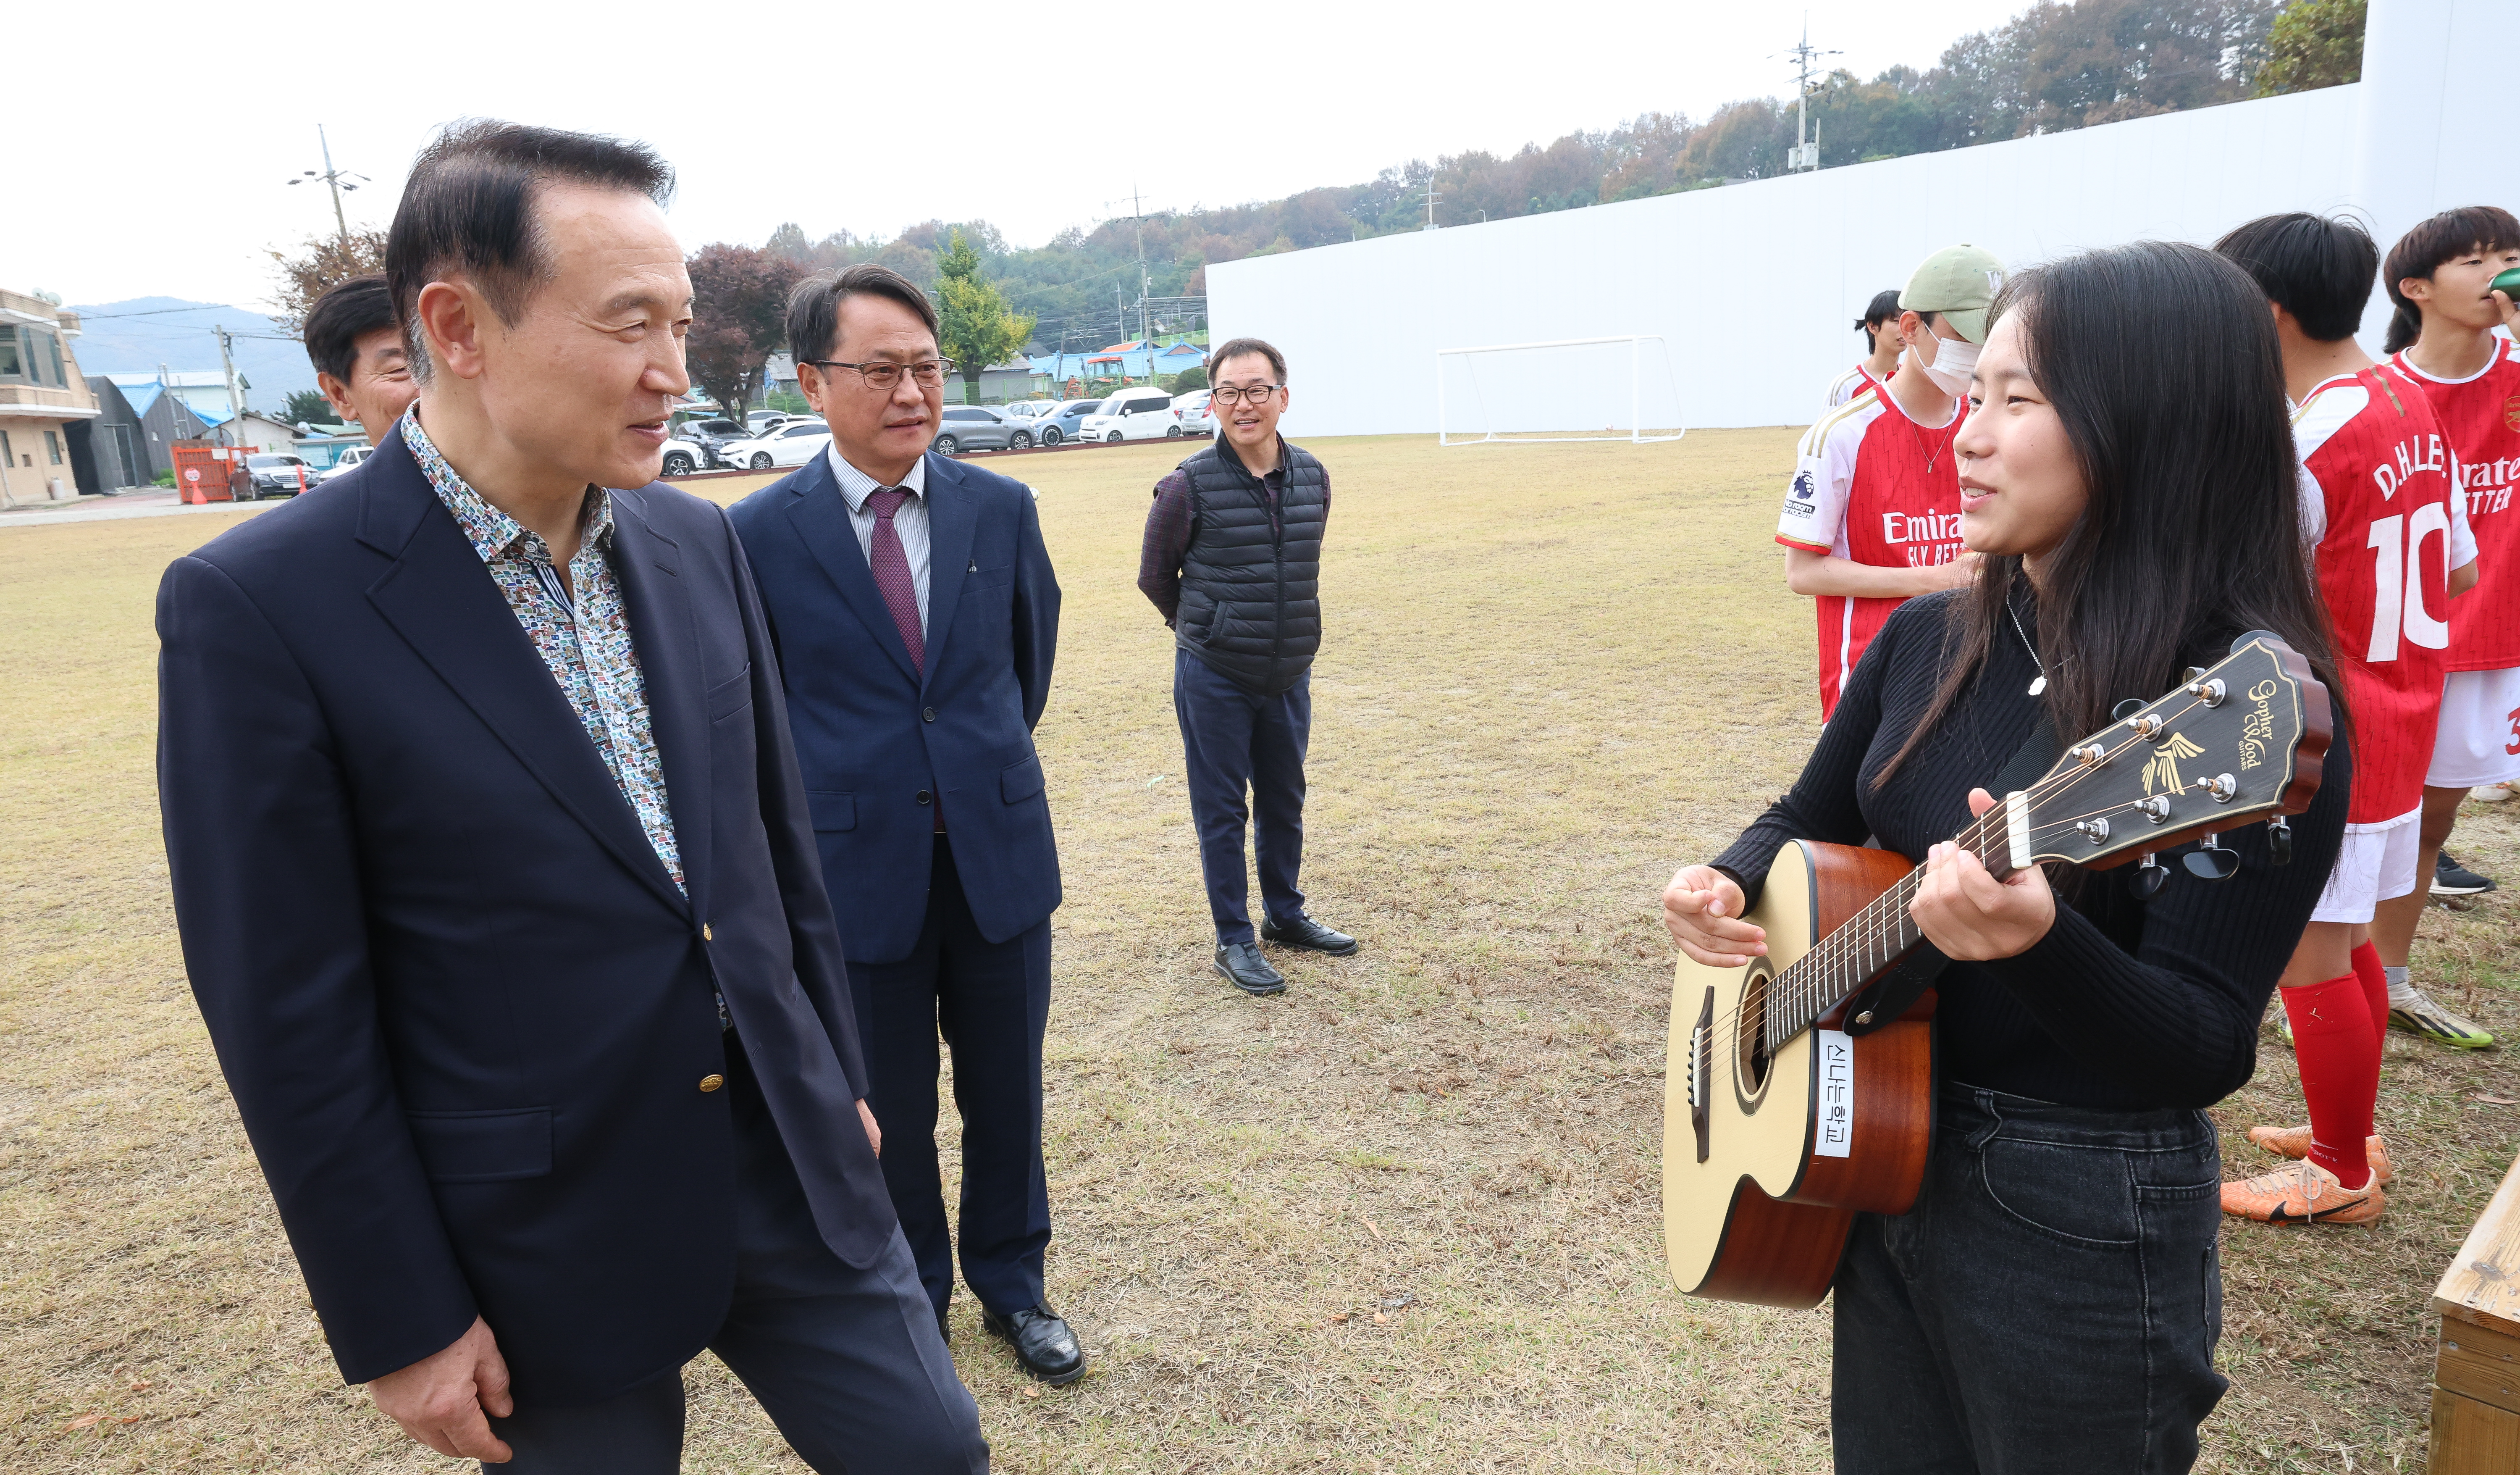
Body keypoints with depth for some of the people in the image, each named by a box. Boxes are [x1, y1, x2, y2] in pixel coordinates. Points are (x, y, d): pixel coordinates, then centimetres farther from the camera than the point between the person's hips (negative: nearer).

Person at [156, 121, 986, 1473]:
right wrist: (401, 1325, -7)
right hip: (551, 1248, -4)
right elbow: (289, 1017, -12)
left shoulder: (696, 543, 0)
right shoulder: (260, 604, -16)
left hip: (793, 1177, 5)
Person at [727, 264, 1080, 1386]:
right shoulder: (761, 532, -8)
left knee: (1007, 1094, 15)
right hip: (857, 863, -2)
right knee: (889, 1114, 14)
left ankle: (1012, 1283, 39)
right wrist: (826, 789, 7)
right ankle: (911, 1295, 38)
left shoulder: (1001, 508, -1)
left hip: (1000, 851, 2)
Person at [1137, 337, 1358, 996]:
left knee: (1284, 802, 17)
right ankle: (1234, 939, 19)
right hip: (1214, 678, -4)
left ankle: (1285, 915, 35)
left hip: (1290, 674, 4)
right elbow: (1155, 576, 0)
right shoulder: (1189, 486, -14)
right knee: (1222, 811, 6)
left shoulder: (1312, 477, 0)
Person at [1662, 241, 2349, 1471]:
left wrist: (2037, 945, -40)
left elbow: (2200, 1053, -21)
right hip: (1881, 1161, 6)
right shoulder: (1927, 640, -2)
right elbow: (1808, 822, 11)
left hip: (2083, 1221, -5)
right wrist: (1727, 883, -9)